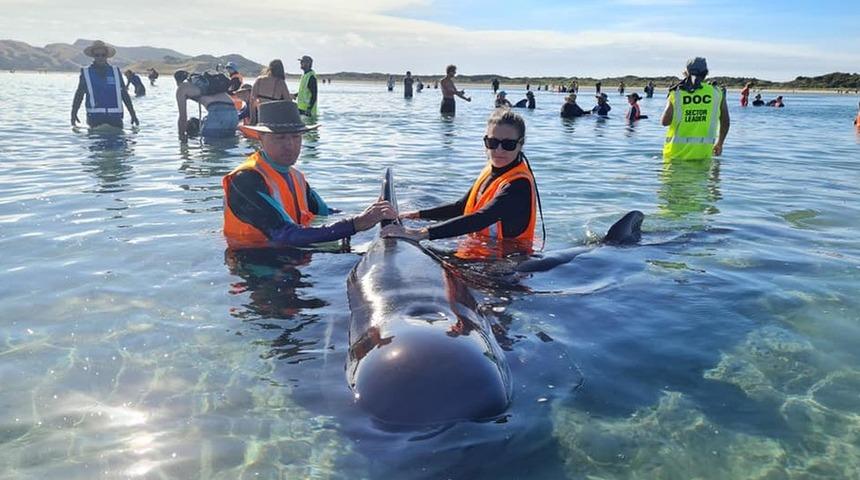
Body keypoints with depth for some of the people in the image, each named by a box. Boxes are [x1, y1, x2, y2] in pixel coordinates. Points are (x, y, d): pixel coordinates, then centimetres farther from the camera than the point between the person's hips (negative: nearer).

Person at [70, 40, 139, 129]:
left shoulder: (115, 72, 11)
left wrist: (133, 114, 9)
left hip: (115, 118, 1)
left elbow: (124, 94, 13)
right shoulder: (86, 73, 8)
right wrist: (73, 113, -2)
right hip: (95, 118, -1)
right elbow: (79, 95, 8)